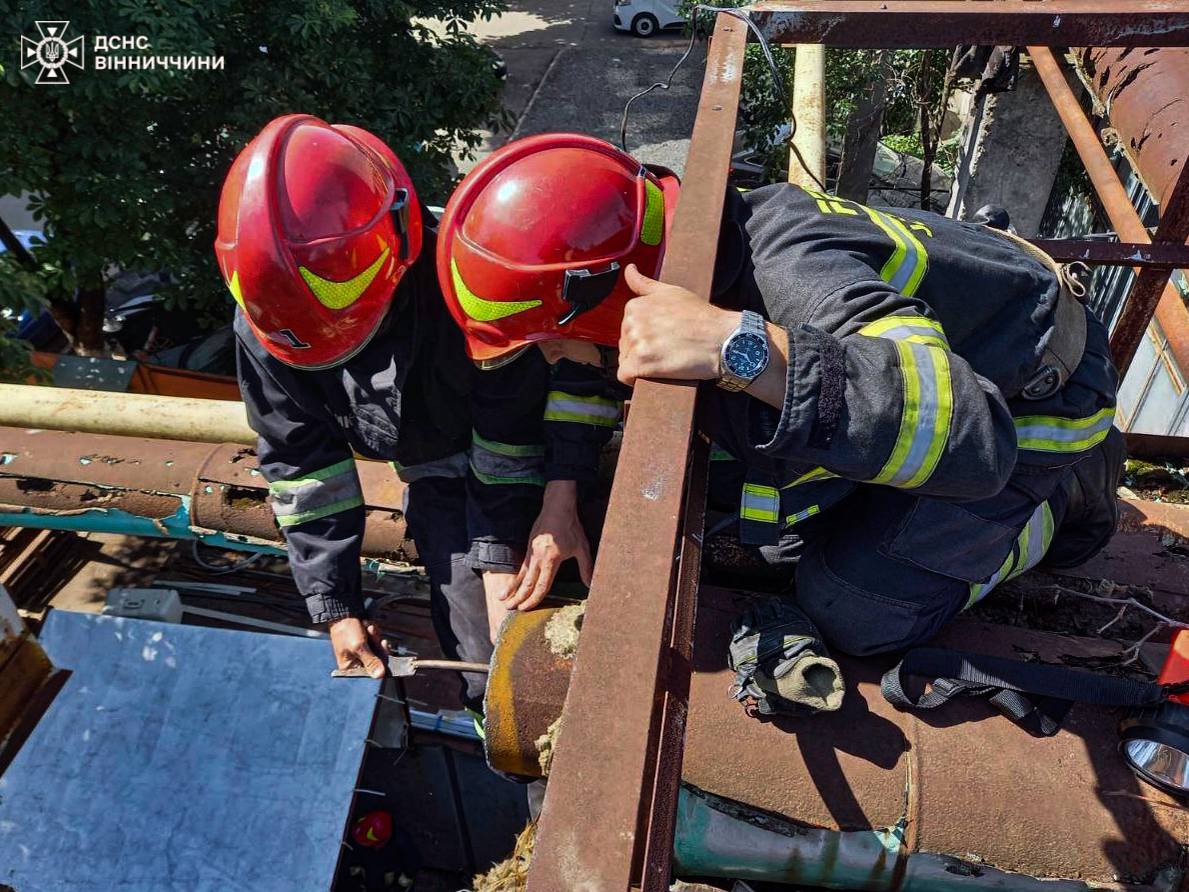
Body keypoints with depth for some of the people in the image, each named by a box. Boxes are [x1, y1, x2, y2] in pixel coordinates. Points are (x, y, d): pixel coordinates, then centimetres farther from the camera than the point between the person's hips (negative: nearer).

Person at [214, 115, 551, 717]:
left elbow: (510, 433, -23)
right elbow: (300, 466, -11)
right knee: (484, 661, -2)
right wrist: (338, 610, -10)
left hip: (511, 459, -2)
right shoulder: (260, 326, -21)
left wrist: (501, 555, -22)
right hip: (436, 475, 3)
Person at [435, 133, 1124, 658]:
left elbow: (974, 433, -50)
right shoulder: (672, 244, -15)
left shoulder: (791, 275, -42)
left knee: (854, 611, -12)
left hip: (1032, 394, -7)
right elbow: (594, 357, 2)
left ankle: (1064, 493, 9)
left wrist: (742, 347, -59)